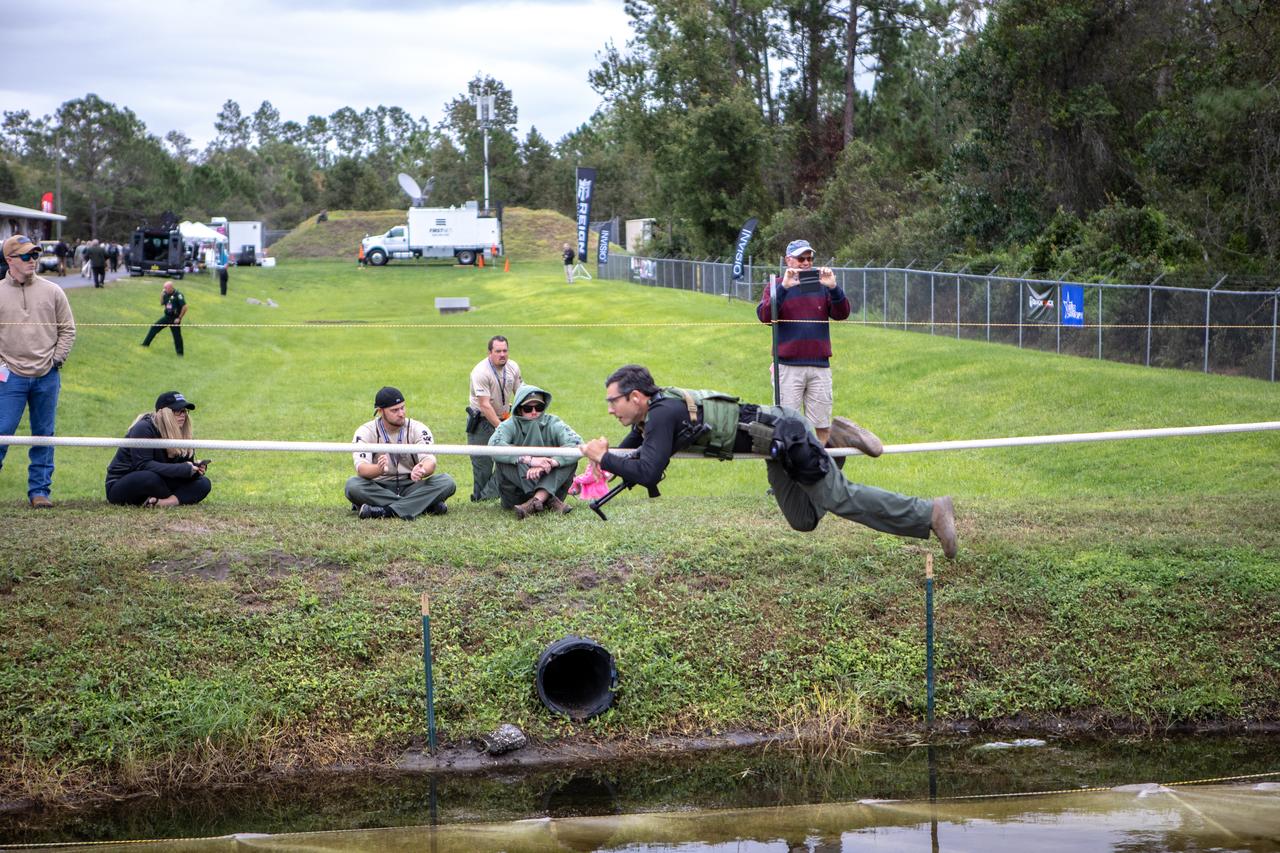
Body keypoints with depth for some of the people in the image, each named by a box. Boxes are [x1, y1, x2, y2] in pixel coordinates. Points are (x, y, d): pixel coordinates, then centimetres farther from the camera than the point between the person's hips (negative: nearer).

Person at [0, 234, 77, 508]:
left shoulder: (52, 291, 7)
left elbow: (68, 329, 11)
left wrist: (57, 358, 1)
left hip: (47, 376, 2)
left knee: (44, 435, 6)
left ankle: (39, 489, 14)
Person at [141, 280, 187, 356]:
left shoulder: (178, 295, -18)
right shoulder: (166, 294, 4)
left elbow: (184, 307, -20)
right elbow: (162, 304, 14)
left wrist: (179, 318, -17)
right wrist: (161, 295, -3)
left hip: (175, 319, -7)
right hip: (167, 317, 7)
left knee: (177, 336, -3)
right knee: (154, 327, 5)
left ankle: (180, 354, 7)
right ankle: (145, 344, 14)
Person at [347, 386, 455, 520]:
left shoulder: (418, 429, -1)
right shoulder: (366, 431, -4)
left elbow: (430, 460, -16)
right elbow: (361, 467, -20)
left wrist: (422, 471, -42)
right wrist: (378, 469, -44)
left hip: (411, 486, 1)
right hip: (379, 489, -1)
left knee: (447, 482, -23)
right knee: (353, 485, -33)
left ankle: (386, 511, -34)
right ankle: (426, 506, -32)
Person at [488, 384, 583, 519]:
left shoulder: (553, 424, -1)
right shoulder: (510, 426, -3)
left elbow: (577, 444, -21)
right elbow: (494, 446, -26)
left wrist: (550, 463, -35)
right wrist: (529, 460, -37)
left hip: (550, 486, 1)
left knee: (570, 459, -18)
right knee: (503, 459, -24)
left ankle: (537, 500, -35)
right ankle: (549, 501, -30)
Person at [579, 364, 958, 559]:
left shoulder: (663, 414, -21)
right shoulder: (653, 410, 6)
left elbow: (648, 473, -28)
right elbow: (630, 450, 19)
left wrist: (603, 458, -17)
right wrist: (608, 453, -2)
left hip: (783, 434, -9)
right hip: (777, 446, 9)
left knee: (840, 499, -4)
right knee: (804, 519, 16)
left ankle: (930, 513, 3)